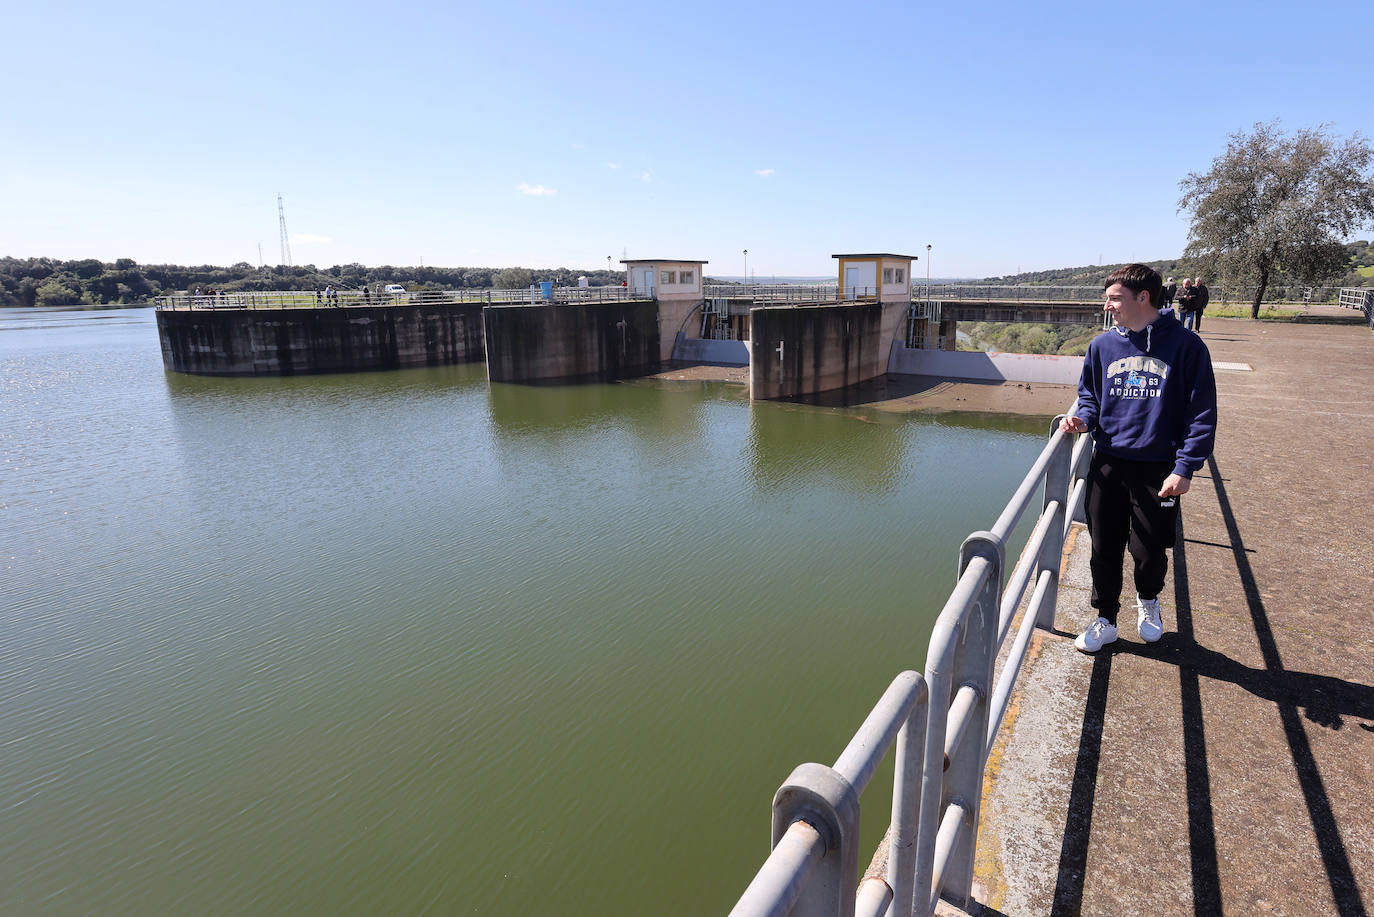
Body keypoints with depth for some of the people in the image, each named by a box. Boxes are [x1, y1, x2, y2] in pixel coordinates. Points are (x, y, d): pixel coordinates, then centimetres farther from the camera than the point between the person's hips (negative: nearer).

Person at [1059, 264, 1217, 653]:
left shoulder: (1185, 346, -7)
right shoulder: (1102, 345, 3)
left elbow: (1202, 413, -6)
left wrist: (1185, 468, -12)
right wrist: (1083, 418, -5)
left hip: (1159, 470, -3)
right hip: (1107, 464, 3)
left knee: (1148, 552, 7)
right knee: (1104, 548, 9)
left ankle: (1148, 600, 40)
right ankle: (1105, 620, 26)